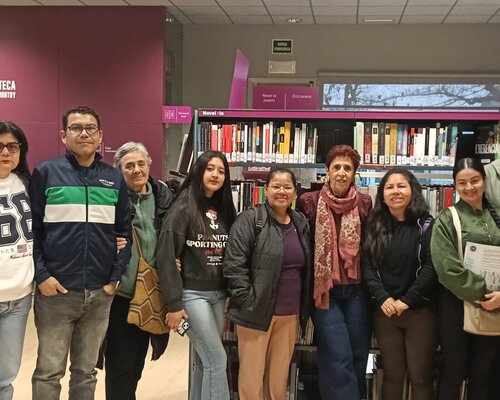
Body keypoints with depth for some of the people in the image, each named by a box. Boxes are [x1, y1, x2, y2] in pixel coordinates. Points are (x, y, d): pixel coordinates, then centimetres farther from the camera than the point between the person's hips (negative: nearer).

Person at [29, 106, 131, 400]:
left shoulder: (115, 179, 8)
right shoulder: (45, 173, -1)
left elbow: (124, 232, 9)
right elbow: (30, 230, -3)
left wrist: (116, 277, 1)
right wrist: (41, 275, -11)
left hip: (101, 293, 3)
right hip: (55, 291, -3)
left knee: (86, 370, 14)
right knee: (49, 371, 5)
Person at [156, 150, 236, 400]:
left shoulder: (225, 209, 10)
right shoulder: (184, 207, -9)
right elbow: (166, 255, -13)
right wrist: (173, 303, -15)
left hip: (218, 294, 6)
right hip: (192, 293, -6)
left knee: (204, 361, 12)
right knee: (217, 360, -6)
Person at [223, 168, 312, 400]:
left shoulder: (302, 224, 11)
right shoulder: (249, 220, -8)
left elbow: (307, 269, 18)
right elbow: (233, 265, -13)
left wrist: (305, 308, 12)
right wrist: (248, 302, -16)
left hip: (290, 315, 5)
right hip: (256, 312, -5)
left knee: (279, 376, 14)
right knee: (252, 375, 5)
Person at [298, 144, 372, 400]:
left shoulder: (365, 203, 3)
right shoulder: (310, 202, -3)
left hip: (356, 290, 3)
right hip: (326, 290, -2)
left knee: (358, 355, 9)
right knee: (338, 358, -6)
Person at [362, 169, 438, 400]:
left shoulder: (426, 225, -3)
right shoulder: (374, 227, 7)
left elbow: (431, 268, -10)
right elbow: (367, 266, 2)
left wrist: (406, 300, -15)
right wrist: (383, 298, -12)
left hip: (420, 310, -3)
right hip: (384, 311, 3)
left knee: (421, 377, 4)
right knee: (392, 374, 11)